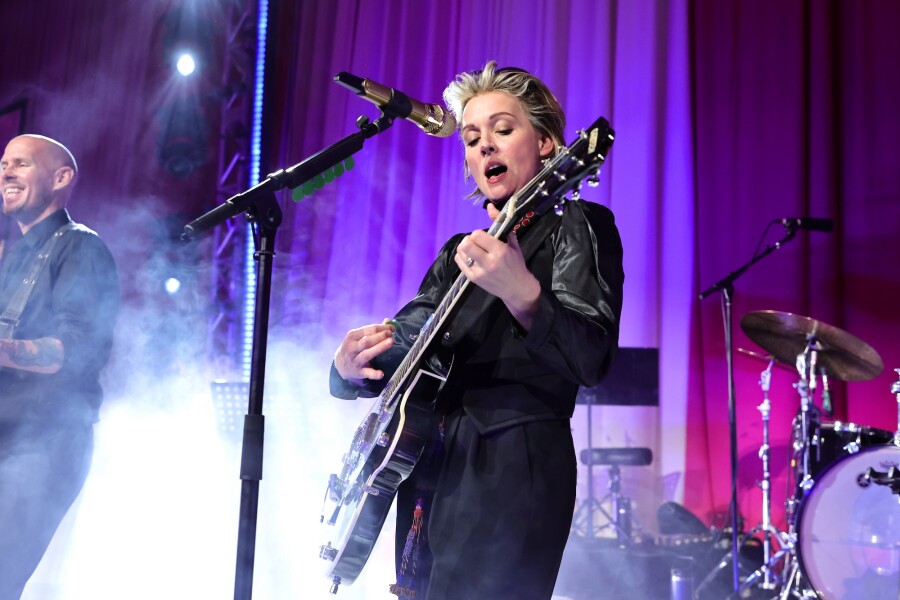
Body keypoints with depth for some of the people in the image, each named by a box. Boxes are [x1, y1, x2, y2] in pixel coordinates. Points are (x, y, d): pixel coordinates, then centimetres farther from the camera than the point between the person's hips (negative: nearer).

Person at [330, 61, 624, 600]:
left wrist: (520, 292, -33)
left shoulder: (577, 227, 0)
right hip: (427, 475, 7)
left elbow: (592, 360, -15)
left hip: (513, 470, -7)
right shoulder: (459, 253, 20)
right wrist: (353, 366, -6)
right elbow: (402, 350, 17)